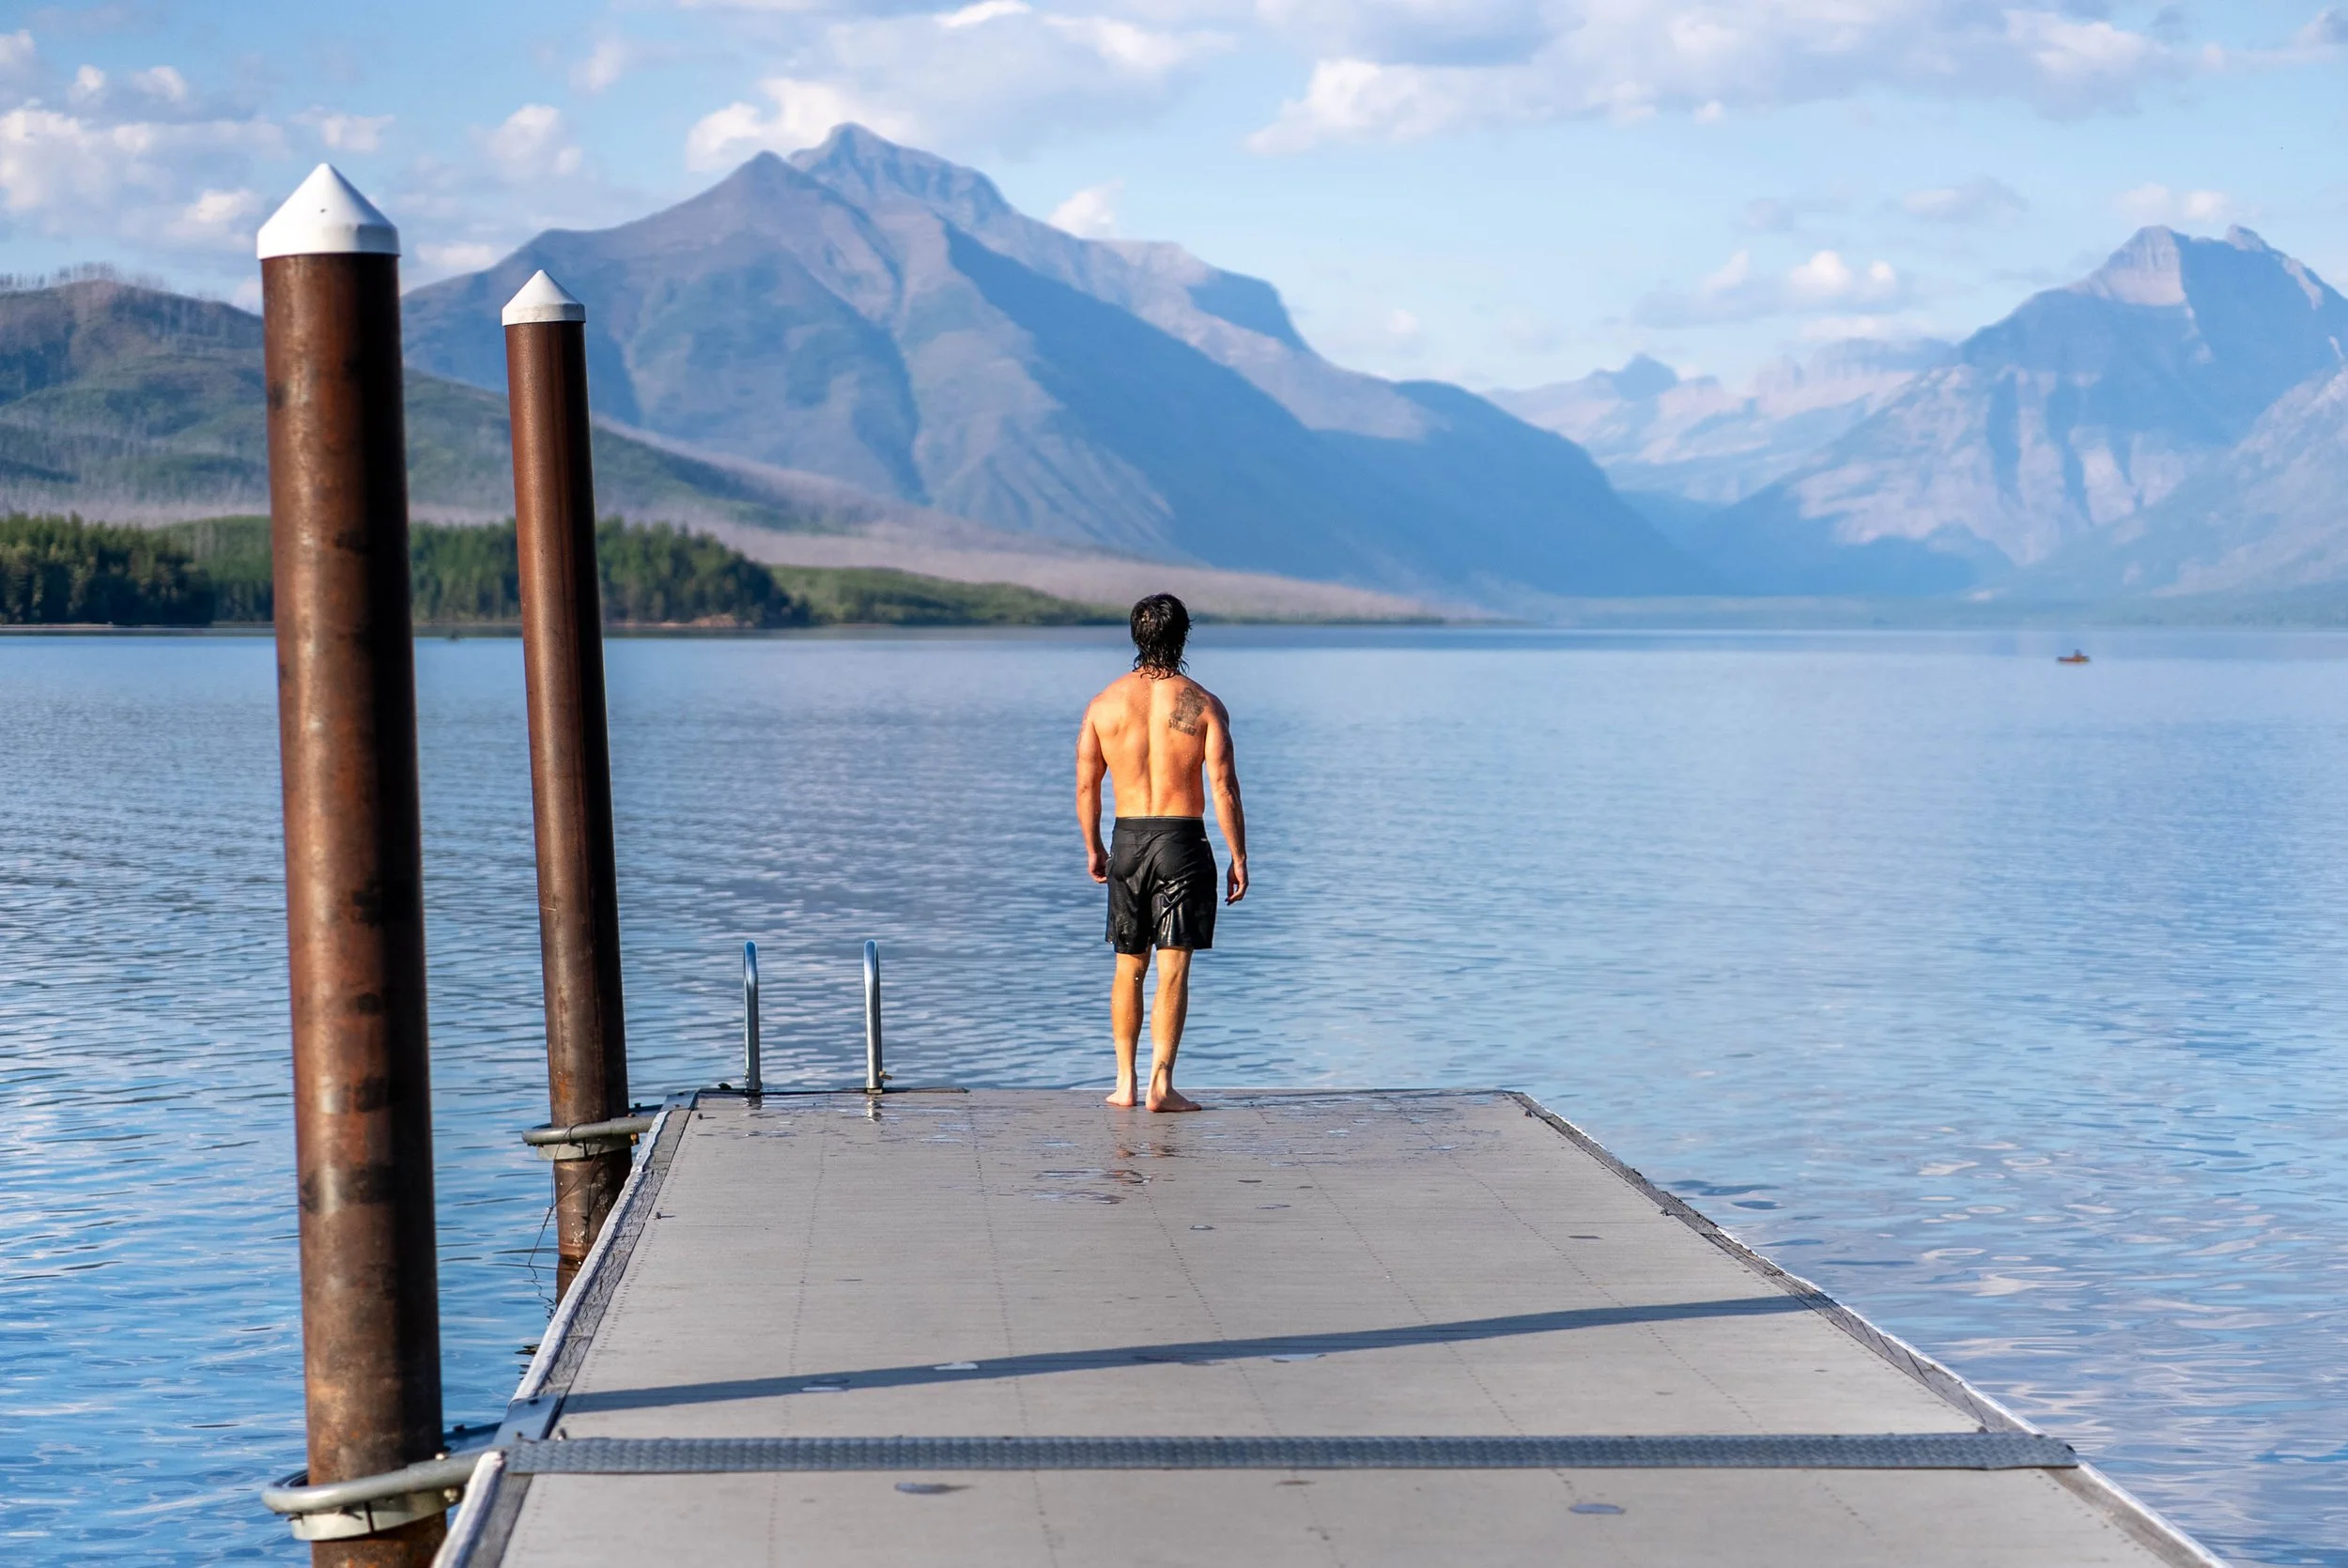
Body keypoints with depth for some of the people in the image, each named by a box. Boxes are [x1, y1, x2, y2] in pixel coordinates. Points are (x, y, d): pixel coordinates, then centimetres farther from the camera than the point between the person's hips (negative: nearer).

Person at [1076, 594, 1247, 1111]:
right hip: (1183, 841, -3)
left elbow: (1086, 785, 5)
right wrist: (1238, 857, -2)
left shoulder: (1104, 703, 1)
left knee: (1128, 968, 14)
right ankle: (1161, 1083, -8)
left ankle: (1125, 1082, 16)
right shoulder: (1202, 704, -6)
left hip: (1127, 841, 3)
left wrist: (1093, 848, 19)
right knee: (1173, 969, -2)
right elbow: (1223, 788, -9)